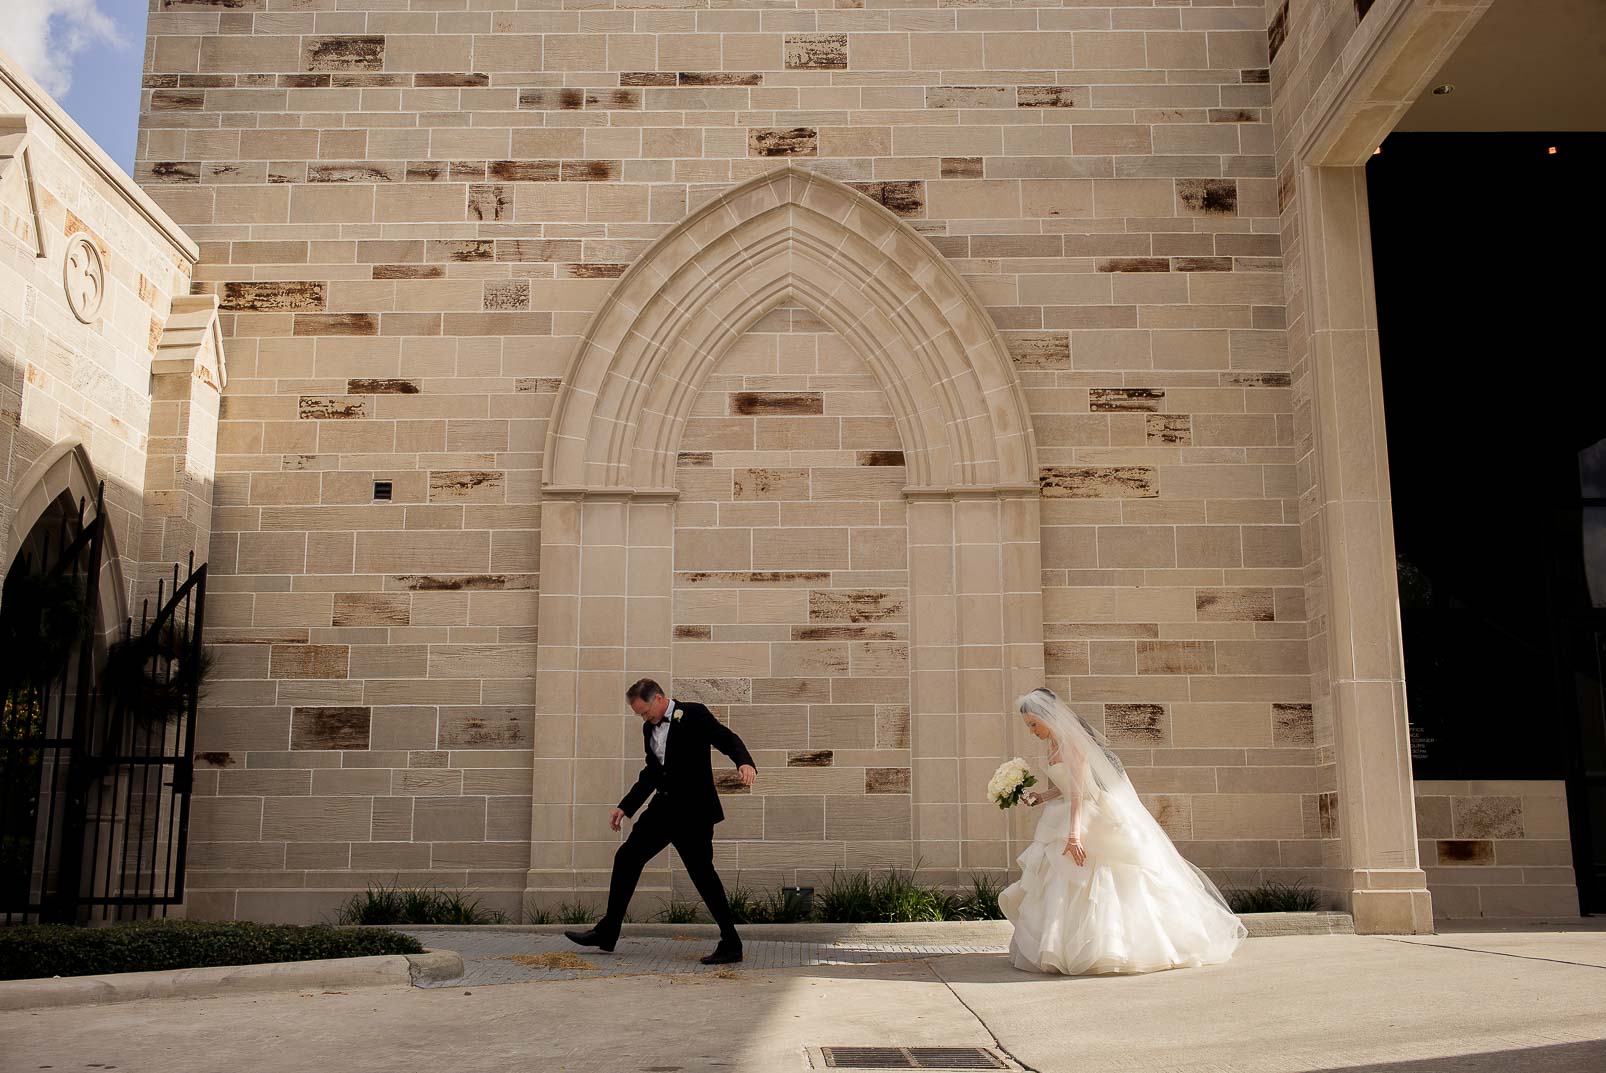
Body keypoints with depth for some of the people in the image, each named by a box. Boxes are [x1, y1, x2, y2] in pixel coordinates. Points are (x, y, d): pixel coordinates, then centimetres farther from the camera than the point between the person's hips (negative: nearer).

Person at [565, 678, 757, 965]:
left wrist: (745, 762, -37)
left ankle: (731, 944, 1)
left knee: (702, 871, -8)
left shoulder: (694, 715, -9)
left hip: (693, 810, -8)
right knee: (626, 858, 9)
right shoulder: (649, 728, 13)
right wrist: (625, 807, 20)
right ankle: (607, 933, 18)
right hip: (664, 807, 8)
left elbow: (727, 739, -17)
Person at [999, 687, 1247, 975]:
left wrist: (1074, 834, -35)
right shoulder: (1053, 743, 9)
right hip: (1074, 817, 9)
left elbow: (1078, 790, -28)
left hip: (1096, 818, -9)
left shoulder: (1072, 742, -20)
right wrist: (1039, 796, -3)